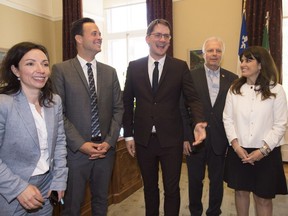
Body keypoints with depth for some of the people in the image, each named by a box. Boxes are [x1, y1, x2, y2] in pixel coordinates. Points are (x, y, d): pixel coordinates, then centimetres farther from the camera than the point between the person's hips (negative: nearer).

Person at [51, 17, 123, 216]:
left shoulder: (110, 72, 9)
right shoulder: (61, 70, -3)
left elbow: (118, 109, 6)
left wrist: (109, 141, -5)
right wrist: (81, 144, -13)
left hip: (106, 148, 4)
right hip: (76, 150, -3)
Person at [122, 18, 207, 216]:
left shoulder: (180, 67, -2)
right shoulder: (134, 67, 2)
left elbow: (192, 98, -5)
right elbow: (127, 102, 5)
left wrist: (199, 122, -24)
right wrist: (128, 135, 3)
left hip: (171, 138, -1)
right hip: (143, 139, 2)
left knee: (172, 189, 10)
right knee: (149, 187, 19)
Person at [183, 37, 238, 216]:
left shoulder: (232, 79, 2)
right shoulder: (191, 76, -3)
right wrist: (185, 137, -8)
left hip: (220, 140, 2)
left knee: (217, 181, 15)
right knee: (195, 180, 14)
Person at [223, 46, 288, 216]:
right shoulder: (235, 89, 3)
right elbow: (228, 119, 1)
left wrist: (263, 150, -13)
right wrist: (236, 145, -9)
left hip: (266, 153, -2)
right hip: (239, 151, 2)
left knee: (263, 198, 11)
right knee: (241, 191, 15)